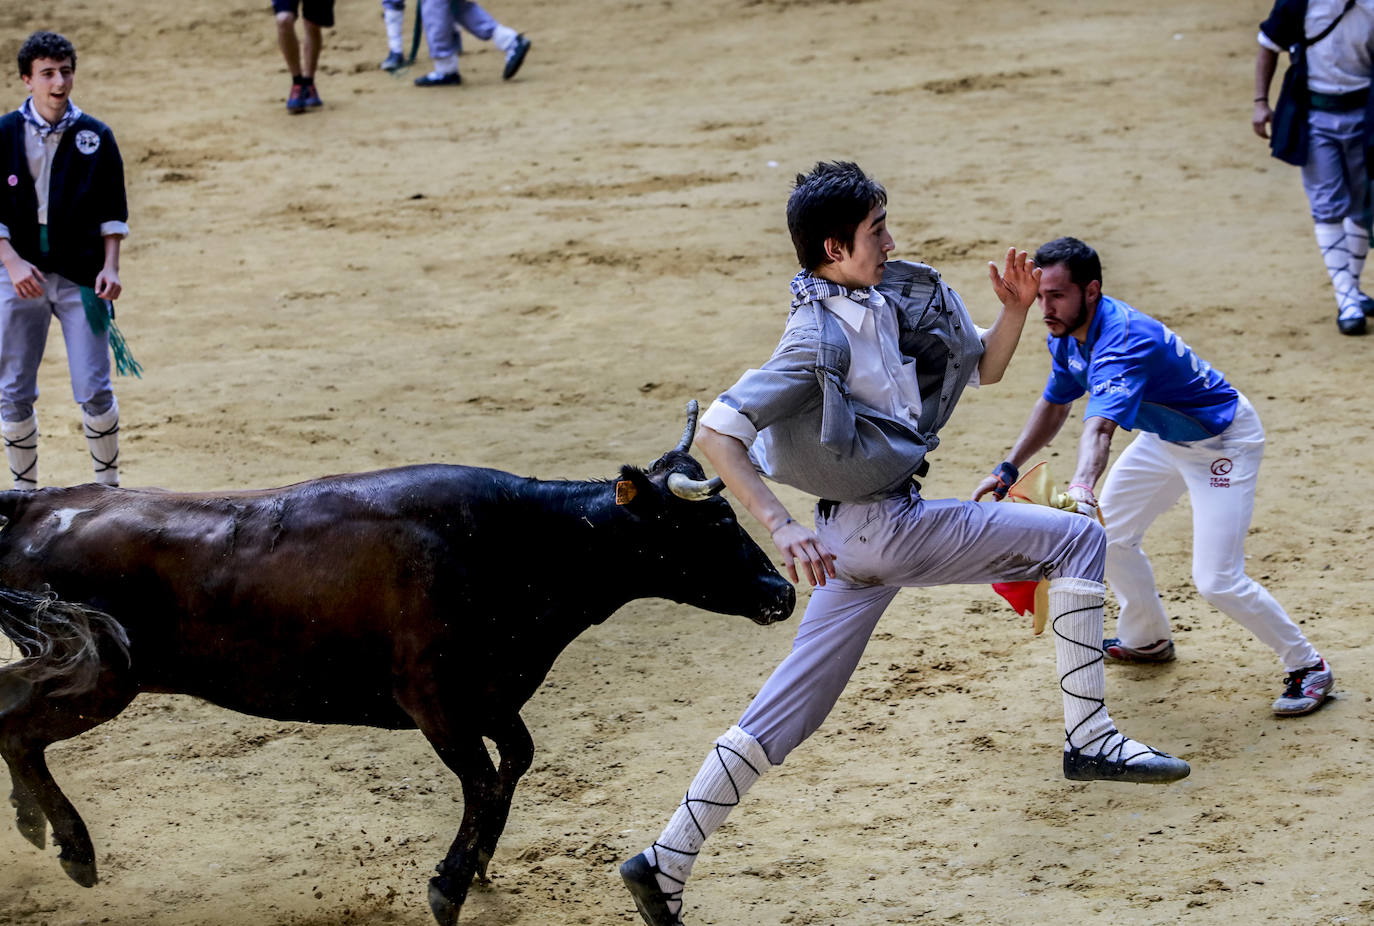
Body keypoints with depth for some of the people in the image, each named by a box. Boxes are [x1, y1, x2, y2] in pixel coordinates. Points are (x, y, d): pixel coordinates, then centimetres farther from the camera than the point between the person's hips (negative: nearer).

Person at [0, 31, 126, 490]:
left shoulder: (95, 136, 2)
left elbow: (112, 211, 7)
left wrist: (110, 266, -5)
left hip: (80, 276, 0)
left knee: (94, 391, -4)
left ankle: (108, 484, 13)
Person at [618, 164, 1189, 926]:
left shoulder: (894, 301, 8)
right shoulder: (819, 339, -17)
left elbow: (983, 368, 20)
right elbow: (717, 431, -22)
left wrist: (1015, 311, 0)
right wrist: (781, 527, -30)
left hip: (893, 527, 8)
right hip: (877, 530, -8)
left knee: (785, 711, 7)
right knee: (1074, 539, -1)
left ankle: (664, 865, 7)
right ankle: (1087, 736, -3)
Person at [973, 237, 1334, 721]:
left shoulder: (1123, 340, -37)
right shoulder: (1068, 335, -8)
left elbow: (1100, 428, -53)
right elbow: (1054, 406, 10)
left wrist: (1081, 487, -69)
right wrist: (1008, 469, 3)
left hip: (1222, 442, -9)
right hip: (1164, 436, 9)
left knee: (1217, 580, -15)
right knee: (1110, 531, 16)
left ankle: (1308, 668, 4)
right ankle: (1146, 639, 39)